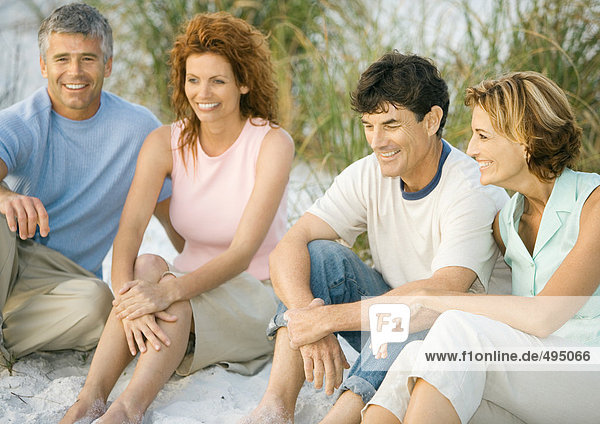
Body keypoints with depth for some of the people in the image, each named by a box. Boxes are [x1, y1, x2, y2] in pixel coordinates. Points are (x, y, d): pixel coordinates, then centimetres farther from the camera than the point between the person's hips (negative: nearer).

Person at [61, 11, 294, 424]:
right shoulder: (166, 143, -4)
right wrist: (127, 296, -39)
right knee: (148, 267, -30)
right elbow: (129, 229, -18)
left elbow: (243, 252, -24)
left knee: (168, 289, -33)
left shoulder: (272, 143, -15)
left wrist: (170, 290, -40)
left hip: (261, 296, -3)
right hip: (194, 290, 3)